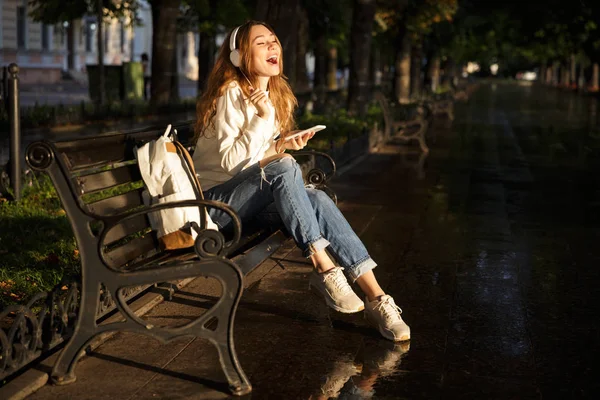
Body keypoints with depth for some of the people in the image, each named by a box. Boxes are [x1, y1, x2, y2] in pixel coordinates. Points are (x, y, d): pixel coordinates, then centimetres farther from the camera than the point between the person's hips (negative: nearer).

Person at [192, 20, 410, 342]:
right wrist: (264, 117, -24)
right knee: (284, 168, -32)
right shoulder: (230, 95, -14)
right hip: (213, 201, -7)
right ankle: (324, 269, -29)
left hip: (245, 199, 7)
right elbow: (229, 161, -20)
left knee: (317, 199, -21)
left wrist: (281, 145, -4)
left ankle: (376, 297, -27)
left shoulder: (275, 96, 11)